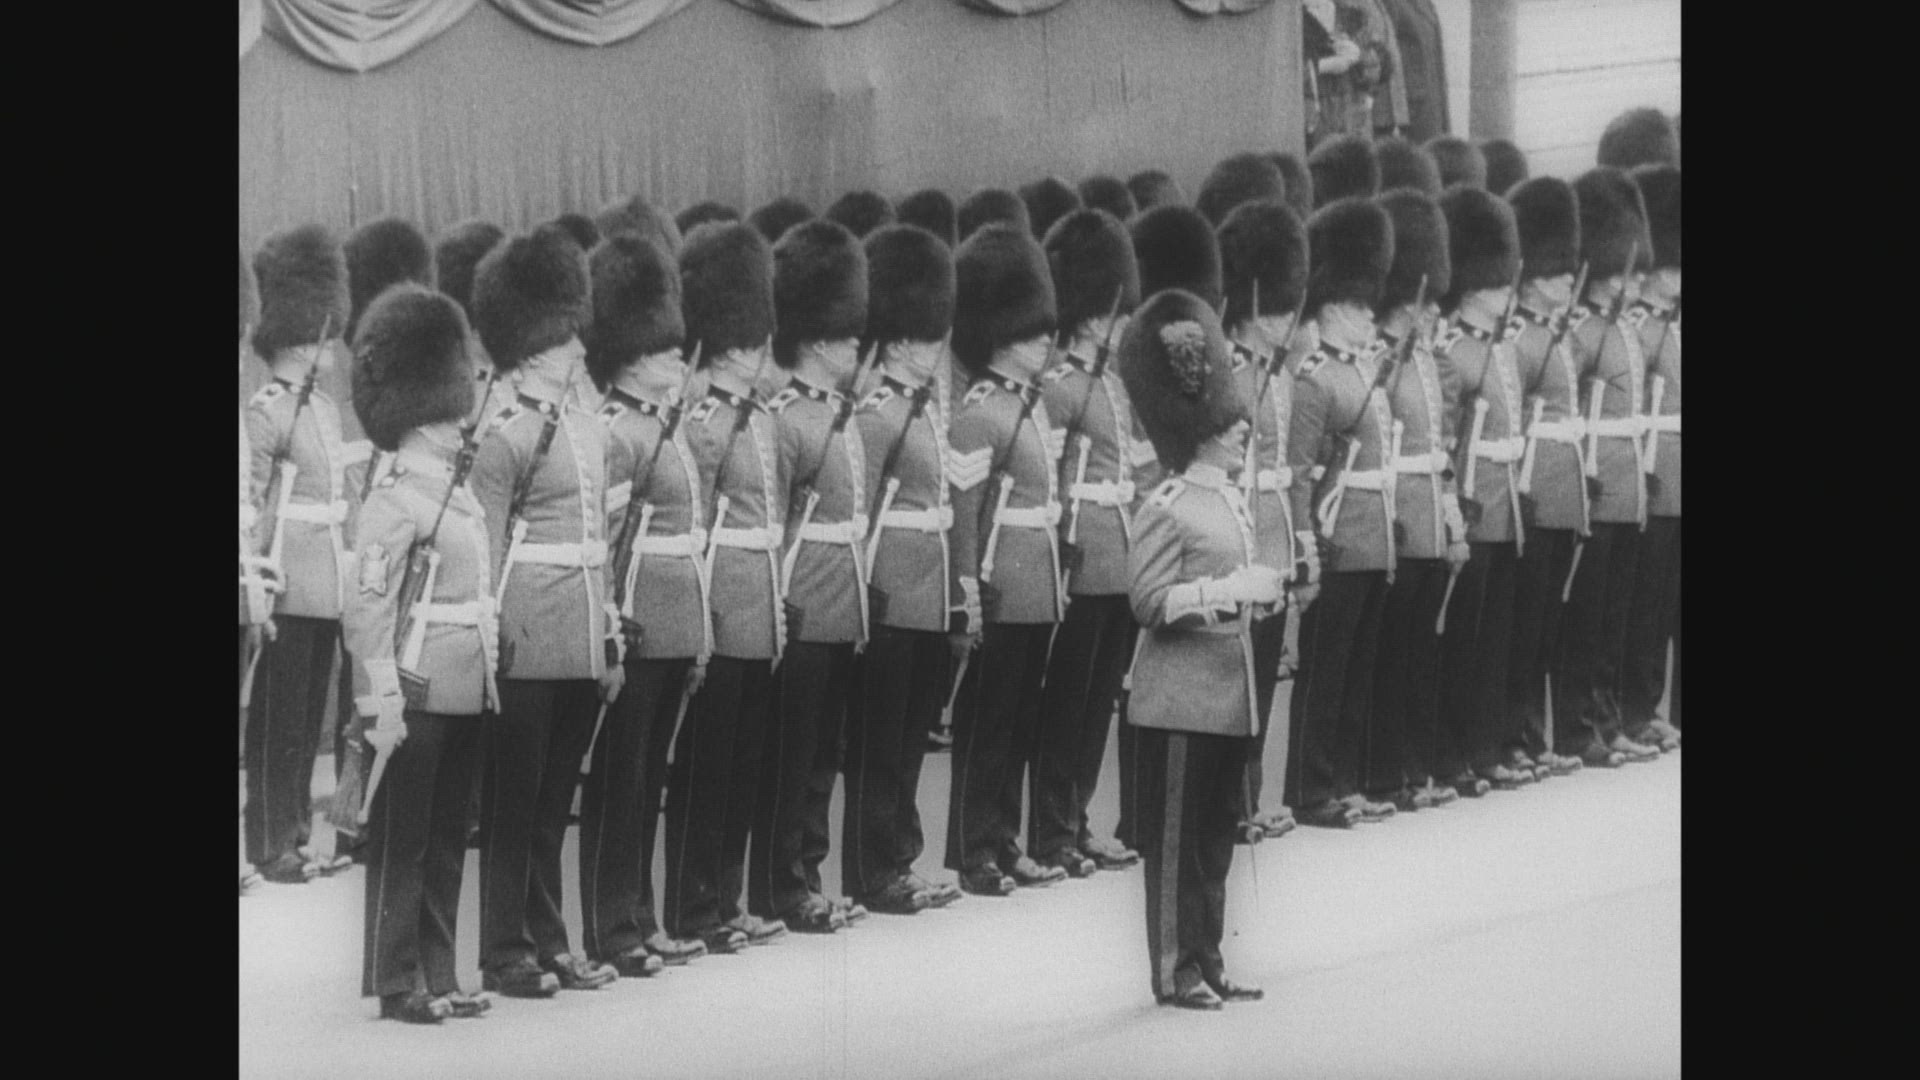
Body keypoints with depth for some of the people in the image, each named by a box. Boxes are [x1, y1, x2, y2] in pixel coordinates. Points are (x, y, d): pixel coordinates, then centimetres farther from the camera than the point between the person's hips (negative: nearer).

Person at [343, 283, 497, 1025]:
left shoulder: (459, 493, 14)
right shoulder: (395, 500, -13)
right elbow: (367, 609, -18)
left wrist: (488, 673, 16)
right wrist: (383, 701, -21)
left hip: (464, 696, 8)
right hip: (417, 698, -8)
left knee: (447, 843, 13)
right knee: (401, 843, 0)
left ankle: (439, 977, 20)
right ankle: (395, 984, 6)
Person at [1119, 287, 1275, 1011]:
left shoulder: (1233, 504, 14)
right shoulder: (1166, 509, -13)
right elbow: (1149, 601, -17)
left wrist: (1260, 594, 8)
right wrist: (1229, 590, -21)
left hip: (1230, 695, 9)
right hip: (1180, 698, -9)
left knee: (1217, 837, 13)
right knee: (1175, 838, -2)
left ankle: (1209, 965, 21)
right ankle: (1176, 973, 3)